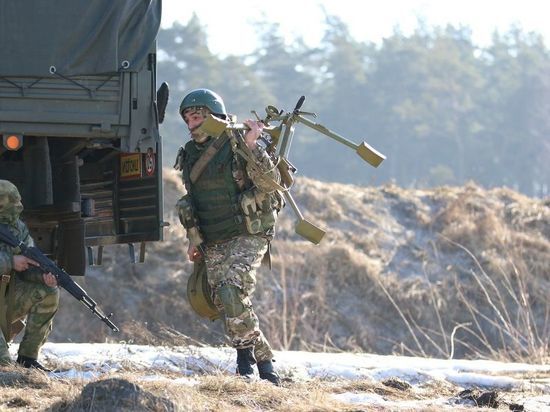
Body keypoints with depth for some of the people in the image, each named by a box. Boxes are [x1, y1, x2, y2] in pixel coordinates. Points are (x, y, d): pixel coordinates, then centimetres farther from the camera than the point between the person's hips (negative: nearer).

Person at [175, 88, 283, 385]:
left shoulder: (239, 146, -9)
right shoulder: (189, 155, 10)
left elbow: (270, 183, -20)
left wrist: (251, 148, -30)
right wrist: (193, 238, 17)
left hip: (247, 237, -7)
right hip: (213, 244, 7)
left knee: (231, 294, -23)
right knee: (225, 304, 0)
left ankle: (246, 357, -9)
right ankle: (262, 359, 9)